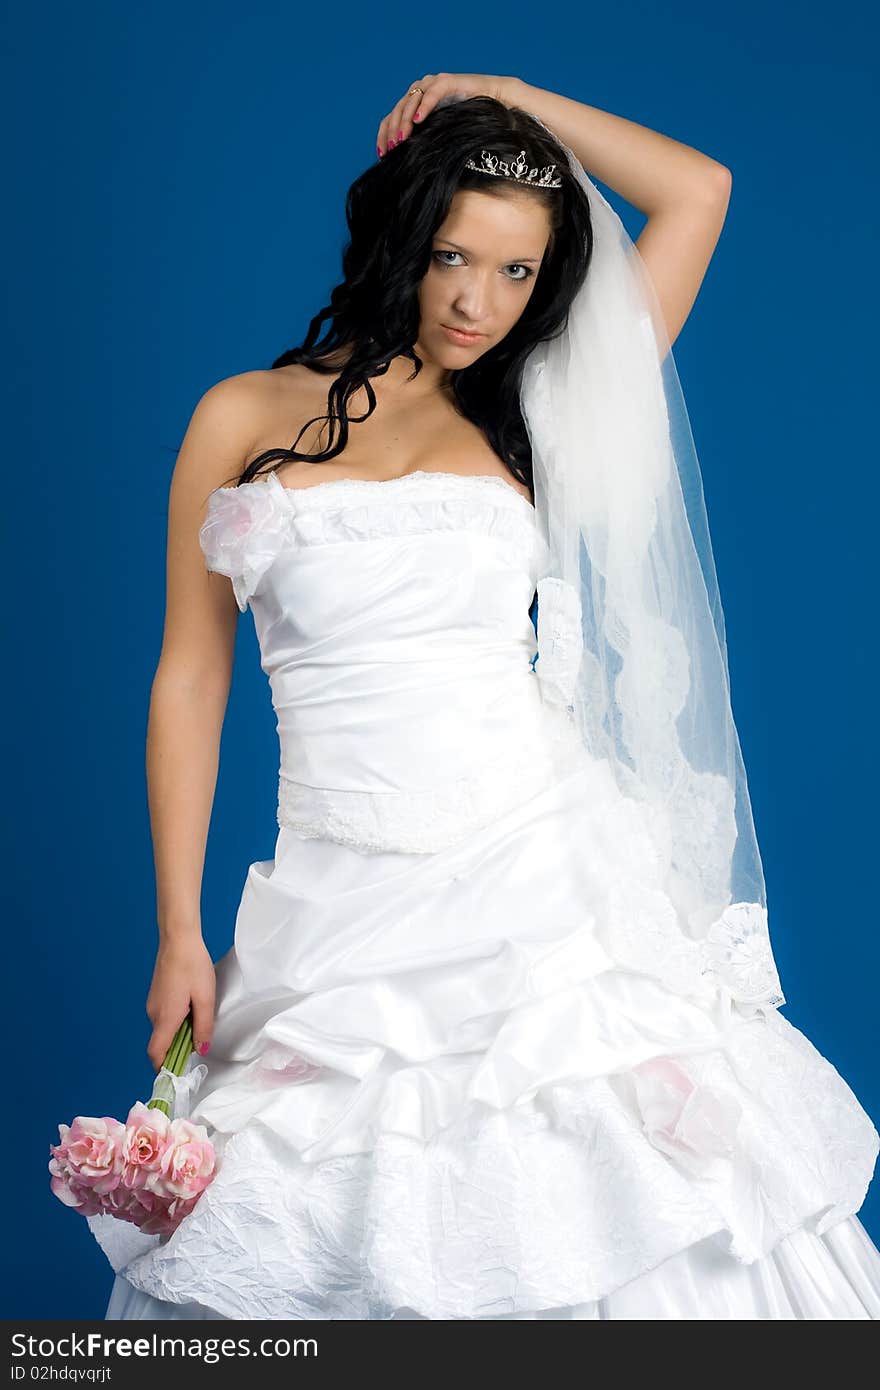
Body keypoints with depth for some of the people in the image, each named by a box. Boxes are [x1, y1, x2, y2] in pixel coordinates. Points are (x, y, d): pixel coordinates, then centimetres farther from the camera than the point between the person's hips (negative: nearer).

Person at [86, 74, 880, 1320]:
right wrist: (181, 933, 3)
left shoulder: (530, 419, 8)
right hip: (345, 906, 0)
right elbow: (190, 676, 6)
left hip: (547, 874, 1)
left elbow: (698, 191, 9)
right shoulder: (244, 420, 5)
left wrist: (513, 100, 13)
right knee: (350, 1220, 5)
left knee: (586, 1198, 2)